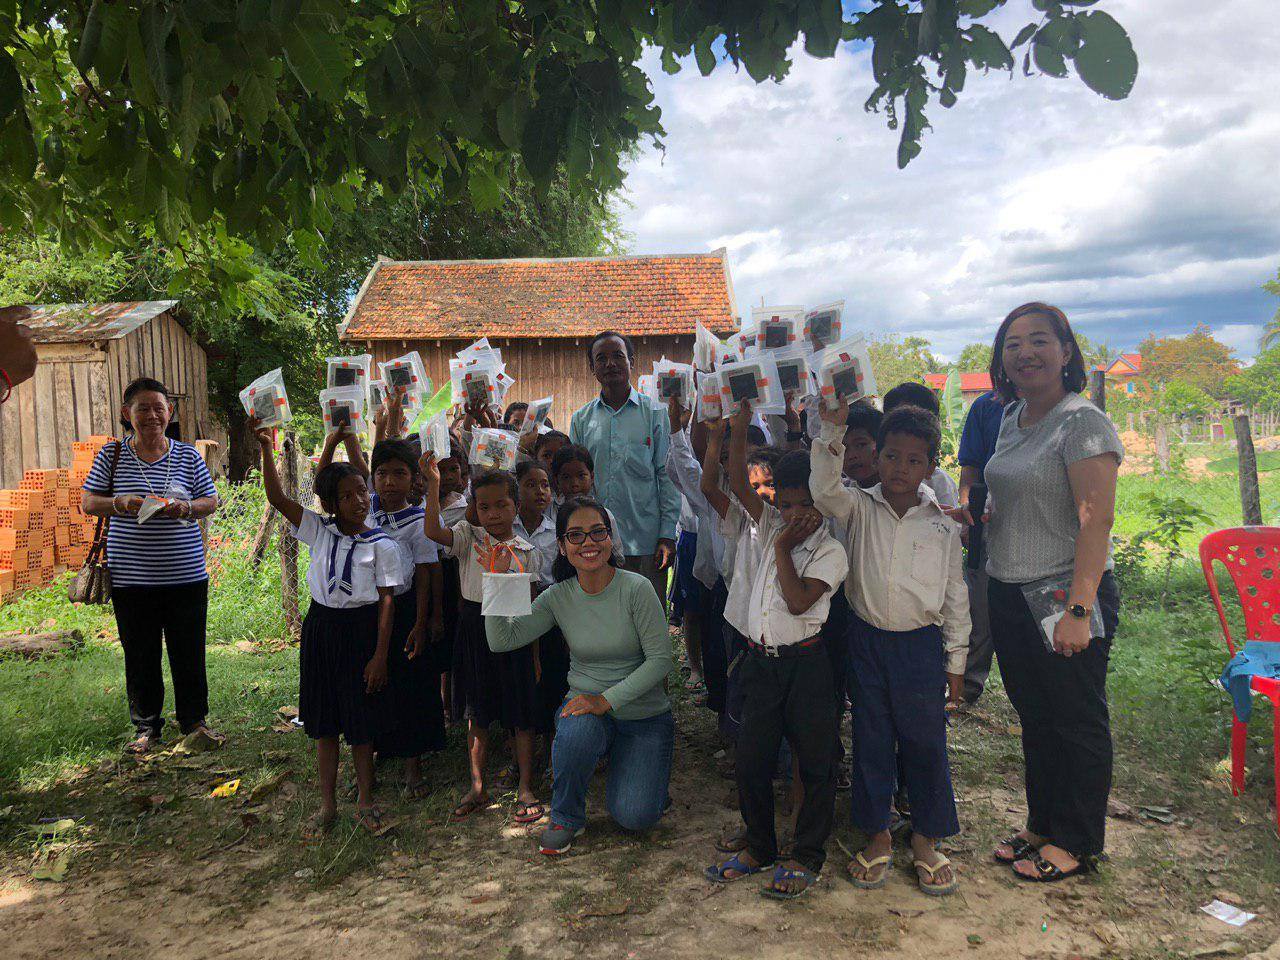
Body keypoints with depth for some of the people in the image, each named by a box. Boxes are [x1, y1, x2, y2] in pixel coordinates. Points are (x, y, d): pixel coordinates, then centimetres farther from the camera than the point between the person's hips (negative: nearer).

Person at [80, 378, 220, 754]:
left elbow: (211, 501, 6)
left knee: (189, 653, 9)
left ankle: (194, 720, 27)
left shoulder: (188, 455, 2)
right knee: (140, 656, 11)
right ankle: (146, 726, 28)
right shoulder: (111, 455, 1)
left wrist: (186, 507, -15)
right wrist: (121, 503, -16)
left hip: (186, 575, 0)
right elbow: (88, 503, 3)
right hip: (131, 578, 0)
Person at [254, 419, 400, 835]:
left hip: (362, 629, -3)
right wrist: (266, 448, -16)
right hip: (321, 626, 3)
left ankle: (365, 801, 23)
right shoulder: (319, 531, 1)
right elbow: (278, 498, -6)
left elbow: (387, 601, -8)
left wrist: (380, 654, -11)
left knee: (361, 721, 6)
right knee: (324, 721, 11)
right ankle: (327, 804, 24)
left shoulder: (382, 544, -8)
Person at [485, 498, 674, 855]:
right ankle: (566, 818, -4)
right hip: (586, 706, 2)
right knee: (575, 732, -34)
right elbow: (501, 640, -9)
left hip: (644, 715, -2)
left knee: (634, 816, -15)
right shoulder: (558, 597, -3)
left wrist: (607, 699, -23)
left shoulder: (636, 589, -15)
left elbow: (661, 658, -17)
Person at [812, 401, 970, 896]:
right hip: (867, 641, 1)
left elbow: (955, 595, 4)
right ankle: (877, 836, 26)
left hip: (921, 644, 0)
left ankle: (926, 838, 26)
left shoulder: (942, 524, 0)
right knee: (871, 740, 10)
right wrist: (832, 430, -31)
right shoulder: (860, 509, -1)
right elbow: (825, 488, -22)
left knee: (925, 742, 7)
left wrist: (955, 661, 5)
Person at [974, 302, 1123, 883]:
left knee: (1077, 723, 7)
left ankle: (1077, 845, 23)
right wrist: (970, 517, 4)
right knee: (1034, 718, 19)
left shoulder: (1083, 422, -14)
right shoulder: (1012, 419, 11)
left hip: (1064, 595, -8)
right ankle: (1042, 826, 35)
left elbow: (1096, 521, -21)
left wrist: (1078, 610, -26)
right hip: (1009, 594, 8)